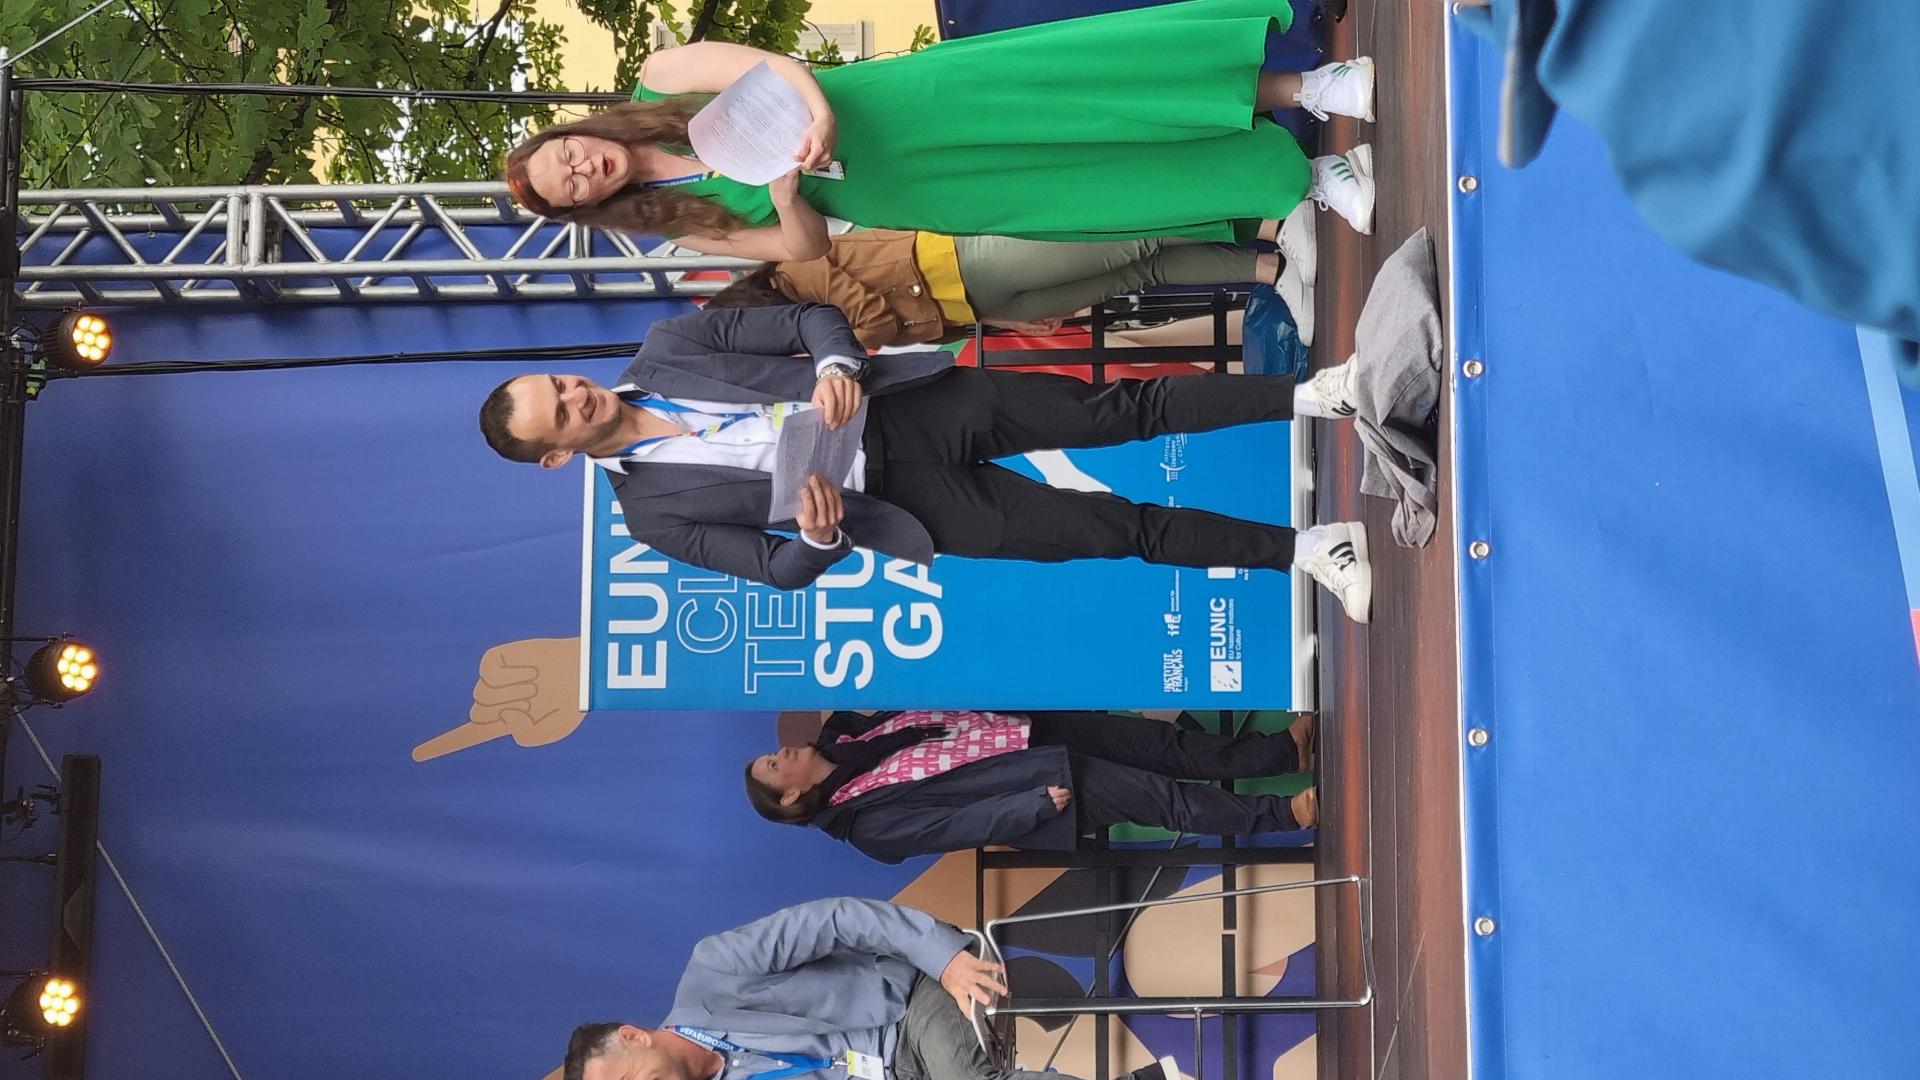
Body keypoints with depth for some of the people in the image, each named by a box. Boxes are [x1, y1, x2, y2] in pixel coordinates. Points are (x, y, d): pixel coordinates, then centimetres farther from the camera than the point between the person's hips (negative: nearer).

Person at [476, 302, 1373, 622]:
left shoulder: (662, 351, 1)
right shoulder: (653, 511, -4)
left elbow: (807, 317, 1)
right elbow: (779, 569, -4)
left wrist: (836, 362, -22)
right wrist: (818, 536, -27)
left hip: (906, 406, 2)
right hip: (906, 497, -2)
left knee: (1110, 411, -11)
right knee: (1114, 529, -7)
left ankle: (1303, 395, -6)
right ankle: (1300, 550, -1)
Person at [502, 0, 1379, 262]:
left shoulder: (660, 80, 0)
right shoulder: (690, 224, 3)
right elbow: (804, 248, 2)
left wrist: (818, 109, -29)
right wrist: (787, 191, -20)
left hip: (912, 101, 0)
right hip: (903, 193, 0)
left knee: (1090, 80, -18)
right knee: (1107, 181, -12)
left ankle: (1300, 89, -11)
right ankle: (1309, 178, -7)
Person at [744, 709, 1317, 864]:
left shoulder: (848, 738, 10)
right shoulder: (868, 823, -11)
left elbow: (925, 706, 14)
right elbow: (961, 823, -18)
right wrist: (1041, 802, -24)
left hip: (1036, 728, 7)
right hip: (1056, 785, -7)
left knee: (1175, 747, -1)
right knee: (1164, 798, -12)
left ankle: (1290, 749, 5)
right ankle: (1283, 814, -1)